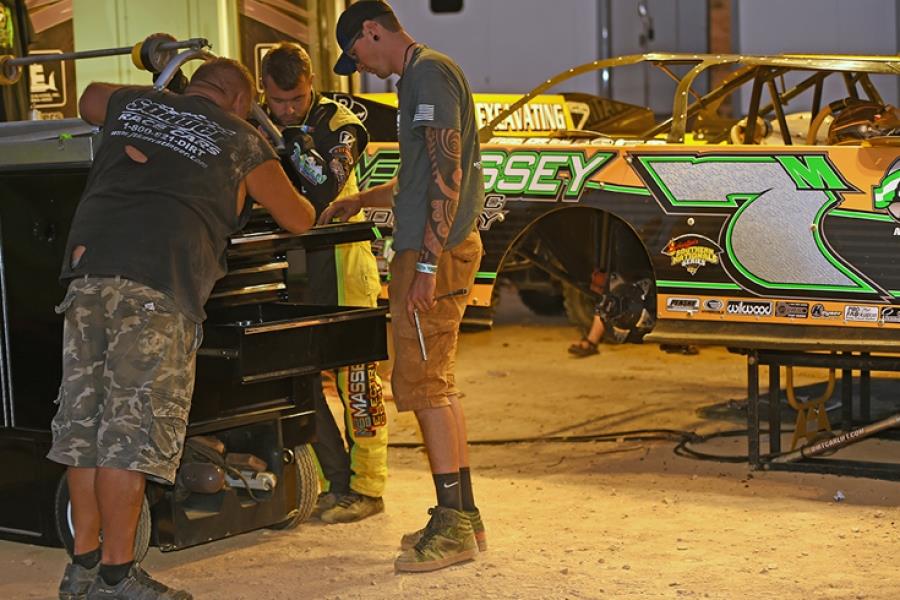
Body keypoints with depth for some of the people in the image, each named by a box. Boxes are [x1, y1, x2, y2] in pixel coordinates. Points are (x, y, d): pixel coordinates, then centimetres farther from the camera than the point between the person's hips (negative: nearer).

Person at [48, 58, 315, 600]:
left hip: (88, 264, 5)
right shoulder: (243, 142, 13)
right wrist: (307, 206, 47)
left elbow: (88, 98, 49)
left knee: (84, 420, 10)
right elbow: (299, 220, 24)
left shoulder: (133, 105, 24)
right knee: (134, 430, -4)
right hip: (159, 282, -5)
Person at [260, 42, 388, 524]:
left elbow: (327, 188, -21)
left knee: (355, 376, -4)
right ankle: (339, 481, 16)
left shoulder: (337, 123, -7)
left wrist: (292, 141, -27)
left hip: (341, 262, -5)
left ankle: (367, 488, 2)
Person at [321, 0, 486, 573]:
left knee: (422, 384, -8)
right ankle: (462, 514, 19)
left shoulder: (429, 73, -12)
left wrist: (426, 264, -23)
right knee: (437, 384, 13)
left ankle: (453, 525, -5)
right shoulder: (420, 76, 21)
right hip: (445, 247, 10)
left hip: (436, 249, -10)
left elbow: (446, 176, -20)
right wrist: (362, 200, 34)